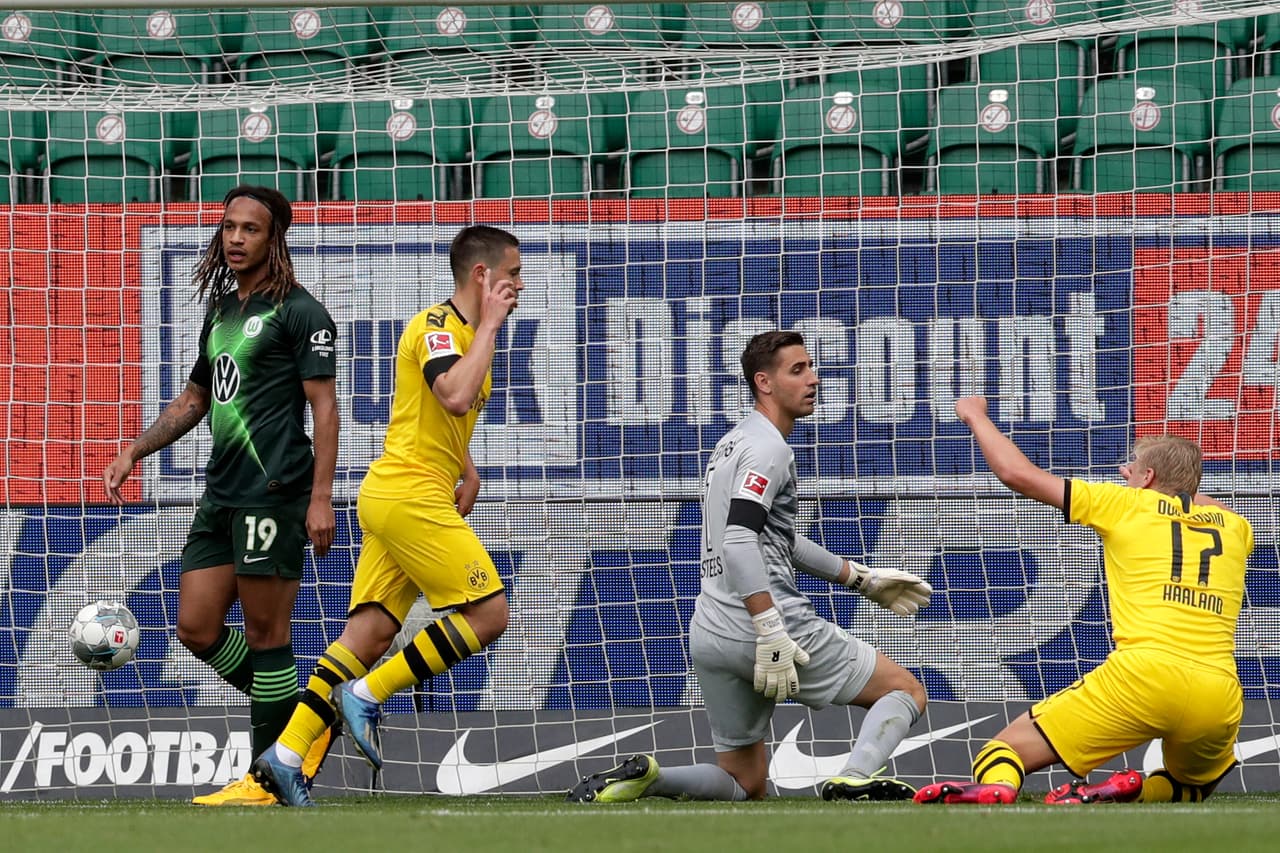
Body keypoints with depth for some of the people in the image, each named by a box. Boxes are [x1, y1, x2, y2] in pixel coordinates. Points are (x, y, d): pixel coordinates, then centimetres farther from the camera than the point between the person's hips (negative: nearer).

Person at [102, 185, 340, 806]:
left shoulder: (299, 312, -5)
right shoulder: (220, 311, 19)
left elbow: (324, 406, -10)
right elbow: (195, 398, 30)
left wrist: (321, 497, -17)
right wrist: (134, 452, 22)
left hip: (273, 493, -9)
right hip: (222, 493, 9)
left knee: (264, 634, -4)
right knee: (196, 628, 7)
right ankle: (303, 725, 19)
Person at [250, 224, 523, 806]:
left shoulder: (465, 333, 21)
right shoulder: (438, 325, -10)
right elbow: (455, 397, -29)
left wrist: (466, 471, 23)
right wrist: (489, 325, -18)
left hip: (393, 497, 10)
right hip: (410, 492, -10)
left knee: (370, 634, 1)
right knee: (488, 613, -10)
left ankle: (286, 759, -5)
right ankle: (367, 695, -8)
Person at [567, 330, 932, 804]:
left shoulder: (733, 444, 23)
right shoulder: (766, 447, -8)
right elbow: (739, 542, -22)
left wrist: (863, 580, 36)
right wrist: (771, 633, -28)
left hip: (710, 636, 9)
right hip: (763, 620, -9)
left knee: (743, 785, 16)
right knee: (906, 692, 2)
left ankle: (643, 777, -8)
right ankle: (854, 779, -24)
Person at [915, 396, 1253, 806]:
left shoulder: (1128, 504, 11)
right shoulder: (1233, 527, 21)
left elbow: (1018, 472, 15)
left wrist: (975, 415, 30)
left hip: (1143, 676, -3)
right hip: (1220, 701, 3)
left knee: (1000, 756, 4)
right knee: (1190, 787, 33)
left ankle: (995, 787, -33)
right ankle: (1129, 791, -2)